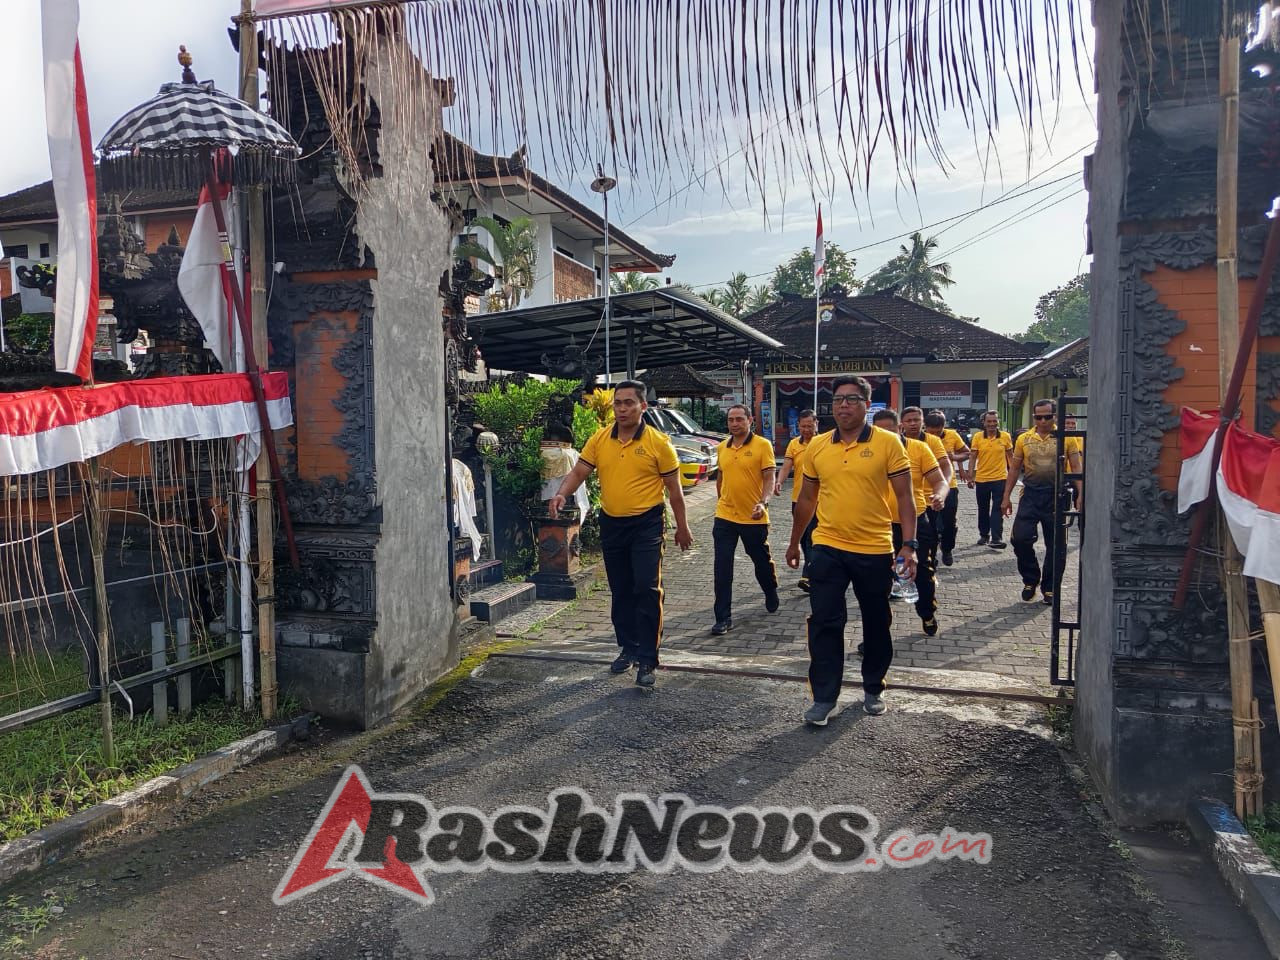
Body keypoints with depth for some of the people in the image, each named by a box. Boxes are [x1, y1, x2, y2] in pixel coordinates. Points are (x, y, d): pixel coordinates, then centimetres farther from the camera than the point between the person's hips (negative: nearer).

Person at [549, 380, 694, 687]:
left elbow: (674, 488, -2)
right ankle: (629, 648, 31)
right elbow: (579, 471, -1)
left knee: (647, 589, -10)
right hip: (611, 524, 4)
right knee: (620, 591, 14)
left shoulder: (658, 442, -8)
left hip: (647, 524, -4)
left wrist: (682, 527, 2)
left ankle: (647, 660, -2)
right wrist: (562, 494, -22)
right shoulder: (599, 439, 2)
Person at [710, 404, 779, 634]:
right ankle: (723, 618, 3)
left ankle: (771, 594, 47)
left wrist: (763, 503, -27)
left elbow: (769, 478, -12)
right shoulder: (722, 447, 6)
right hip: (725, 517, 3)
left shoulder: (763, 445, -8)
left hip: (754, 518, -3)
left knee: (762, 561, 17)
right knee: (722, 569, -3)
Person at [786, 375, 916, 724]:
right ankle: (824, 697, 11)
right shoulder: (817, 446, 4)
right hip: (827, 549, 2)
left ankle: (873, 690, 32)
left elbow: (904, 497, -6)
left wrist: (909, 544, -14)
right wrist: (794, 542, 17)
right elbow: (807, 498, 13)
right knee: (824, 623, 1)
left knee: (876, 624, 13)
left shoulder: (888, 443, -6)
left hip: (874, 551, -2)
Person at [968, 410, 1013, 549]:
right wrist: (971, 476, -3)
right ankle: (984, 535, 27)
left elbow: (1009, 456, 7)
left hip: (1000, 478, -2)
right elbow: (973, 457, 0)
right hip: (981, 478, 2)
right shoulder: (977, 437, -2)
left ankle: (996, 538, -8)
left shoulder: (1005, 436, -2)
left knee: (997, 509, -7)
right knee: (983, 509, 13)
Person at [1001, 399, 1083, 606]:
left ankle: (1050, 588, 19)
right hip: (1031, 494, 1)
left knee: (1056, 545, 5)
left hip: (1057, 496, -1)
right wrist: (1006, 497, 7)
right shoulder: (1024, 439, 5)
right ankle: (1031, 579, 17)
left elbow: (1076, 469, 0)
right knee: (1020, 538, -6)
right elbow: (1014, 469, 10)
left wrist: (1081, 496, -10)